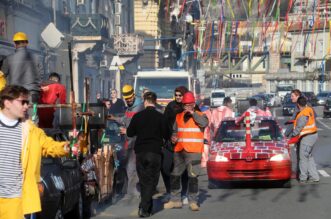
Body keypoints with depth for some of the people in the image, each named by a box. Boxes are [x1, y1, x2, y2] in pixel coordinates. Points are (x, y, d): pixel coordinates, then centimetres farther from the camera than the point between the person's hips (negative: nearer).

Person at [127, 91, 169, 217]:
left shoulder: (138, 116, -2)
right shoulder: (160, 117, -7)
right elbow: (166, 135, 0)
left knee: (143, 180, 14)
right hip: (154, 152, -2)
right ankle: (144, 208, -13)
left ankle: (147, 206, 19)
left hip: (140, 152, 2)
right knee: (152, 181, 0)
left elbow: (129, 133, 6)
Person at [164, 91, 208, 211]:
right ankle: (175, 200, 19)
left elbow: (204, 123, -19)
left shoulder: (199, 115, 3)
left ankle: (193, 201, -1)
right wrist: (173, 137, 0)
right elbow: (174, 131, 21)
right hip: (179, 150, 5)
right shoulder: (178, 117, 14)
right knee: (175, 175, 9)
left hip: (193, 151, -5)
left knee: (193, 176, -7)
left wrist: (192, 113, -19)